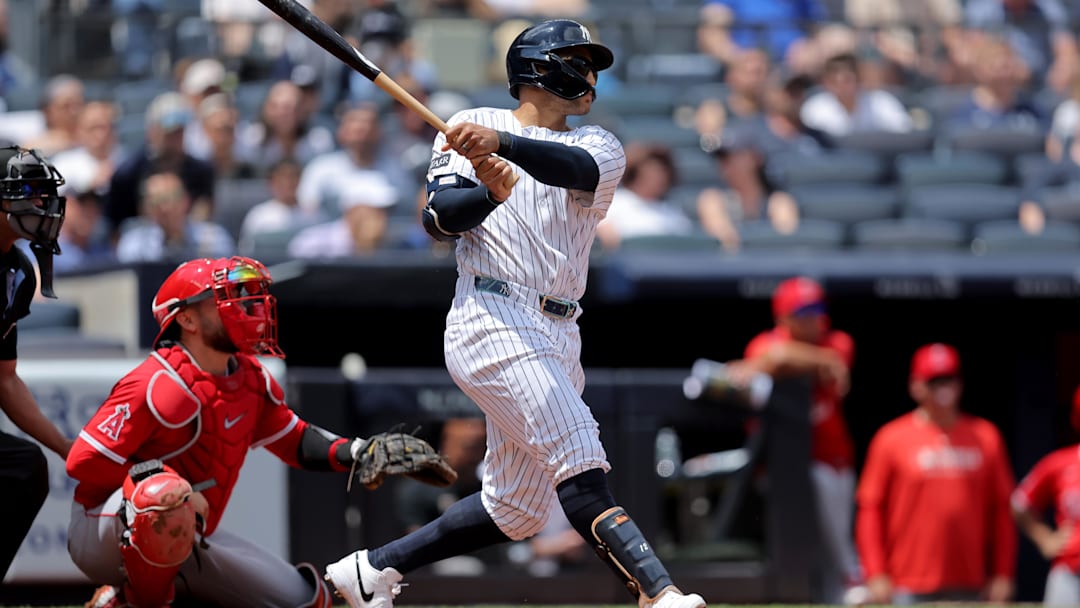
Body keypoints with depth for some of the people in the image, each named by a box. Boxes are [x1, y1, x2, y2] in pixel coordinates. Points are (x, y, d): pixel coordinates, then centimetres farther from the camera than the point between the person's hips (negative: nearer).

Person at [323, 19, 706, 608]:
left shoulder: (599, 147, 12)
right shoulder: (469, 127, 7)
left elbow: (577, 170, -13)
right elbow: (439, 218, -5)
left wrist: (501, 143, -31)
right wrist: (489, 191, -25)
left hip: (557, 337, 6)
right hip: (492, 322, -6)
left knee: (515, 511, 8)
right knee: (579, 458, -22)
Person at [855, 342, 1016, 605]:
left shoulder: (985, 437, 9)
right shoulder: (891, 438, 2)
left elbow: (1002, 508, 10)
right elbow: (869, 509, 1)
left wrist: (1002, 575, 4)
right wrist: (876, 575, -6)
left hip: (969, 588, 3)